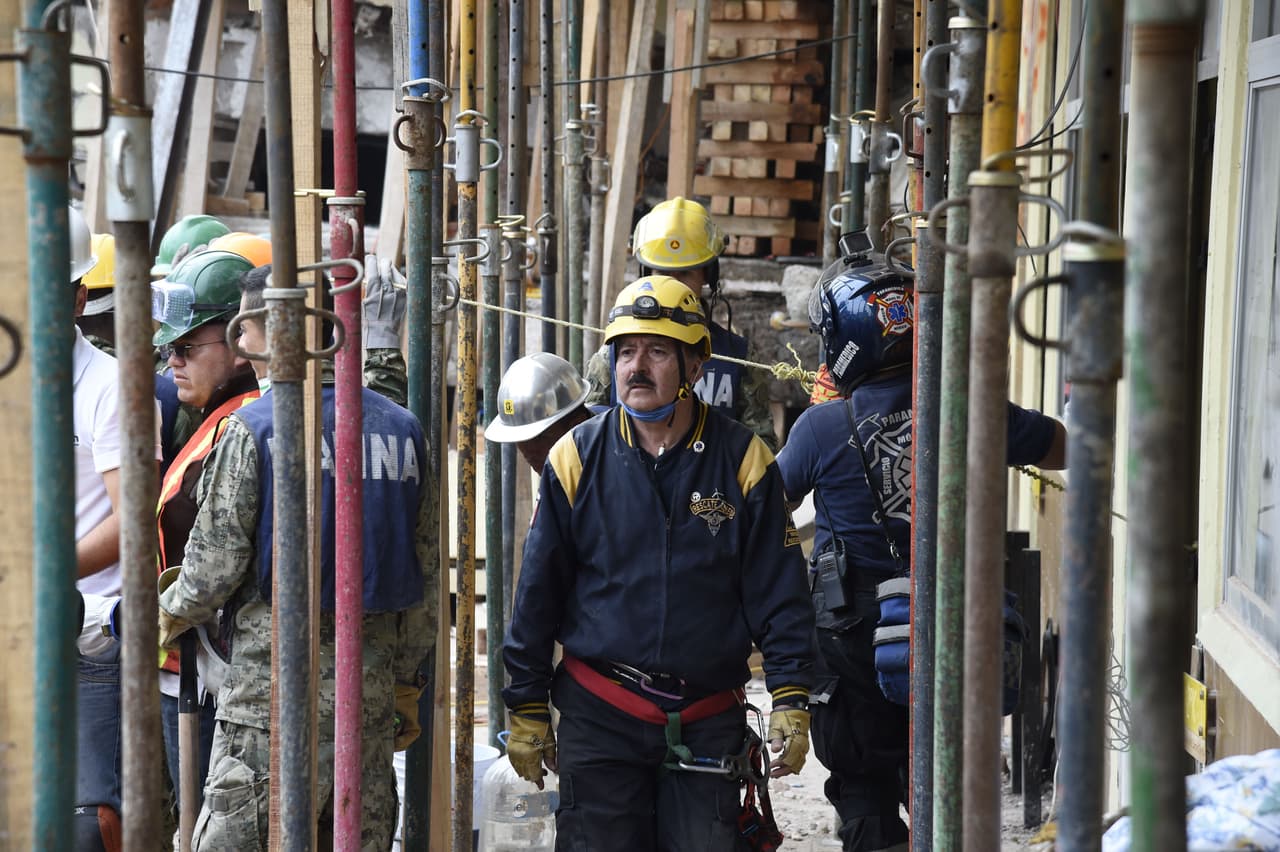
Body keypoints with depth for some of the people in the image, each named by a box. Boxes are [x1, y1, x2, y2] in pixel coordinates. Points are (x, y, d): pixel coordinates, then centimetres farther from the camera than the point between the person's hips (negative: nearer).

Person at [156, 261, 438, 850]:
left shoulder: (253, 429, -9)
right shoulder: (402, 429, 8)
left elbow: (216, 563, -8)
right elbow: (425, 575, 12)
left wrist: (170, 613, 14)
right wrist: (406, 681, 21)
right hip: (372, 686, 6)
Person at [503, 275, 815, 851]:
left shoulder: (742, 460, -1)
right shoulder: (576, 459, 0)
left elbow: (779, 593, 2)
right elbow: (537, 594, 5)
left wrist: (791, 700, -5)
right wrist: (527, 707, 4)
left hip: (708, 723, 0)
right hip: (598, 717, 0)